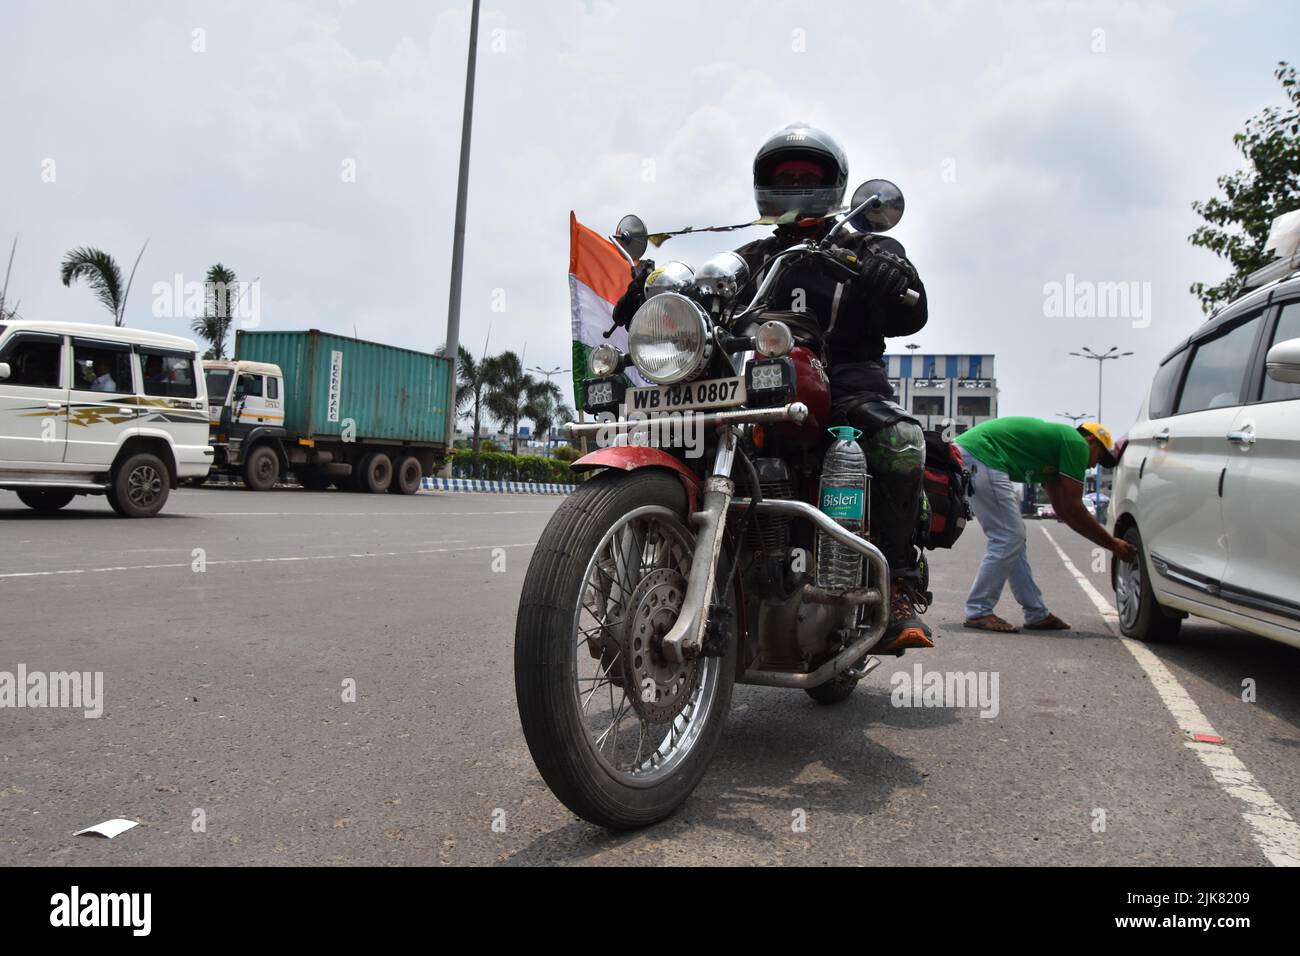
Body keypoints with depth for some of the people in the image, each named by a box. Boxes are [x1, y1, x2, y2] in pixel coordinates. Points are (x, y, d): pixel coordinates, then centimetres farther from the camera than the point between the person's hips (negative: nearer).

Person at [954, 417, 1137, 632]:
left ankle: (1037, 614, 19)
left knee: (1013, 538, 14)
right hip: (980, 455, -11)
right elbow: (1073, 508, -1)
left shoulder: (1055, 444, 28)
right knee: (1007, 538, -6)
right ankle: (978, 612, -1)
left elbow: (1064, 510, 31)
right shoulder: (1077, 443, 0)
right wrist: (1113, 544, 10)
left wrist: (1109, 541, 32)